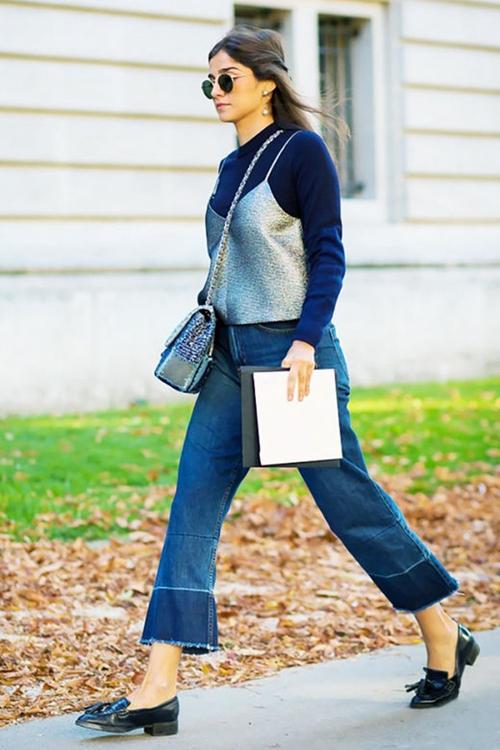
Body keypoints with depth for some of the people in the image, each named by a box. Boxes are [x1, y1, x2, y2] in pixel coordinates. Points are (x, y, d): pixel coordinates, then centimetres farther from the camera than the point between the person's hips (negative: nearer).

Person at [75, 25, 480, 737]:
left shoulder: (302, 150, -8)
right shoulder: (232, 165, 15)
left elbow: (327, 255, -13)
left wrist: (306, 341, -22)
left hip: (290, 352, -8)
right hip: (231, 356, 8)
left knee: (347, 497, 1)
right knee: (193, 505, -1)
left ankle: (444, 637, 21)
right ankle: (159, 690, -1)